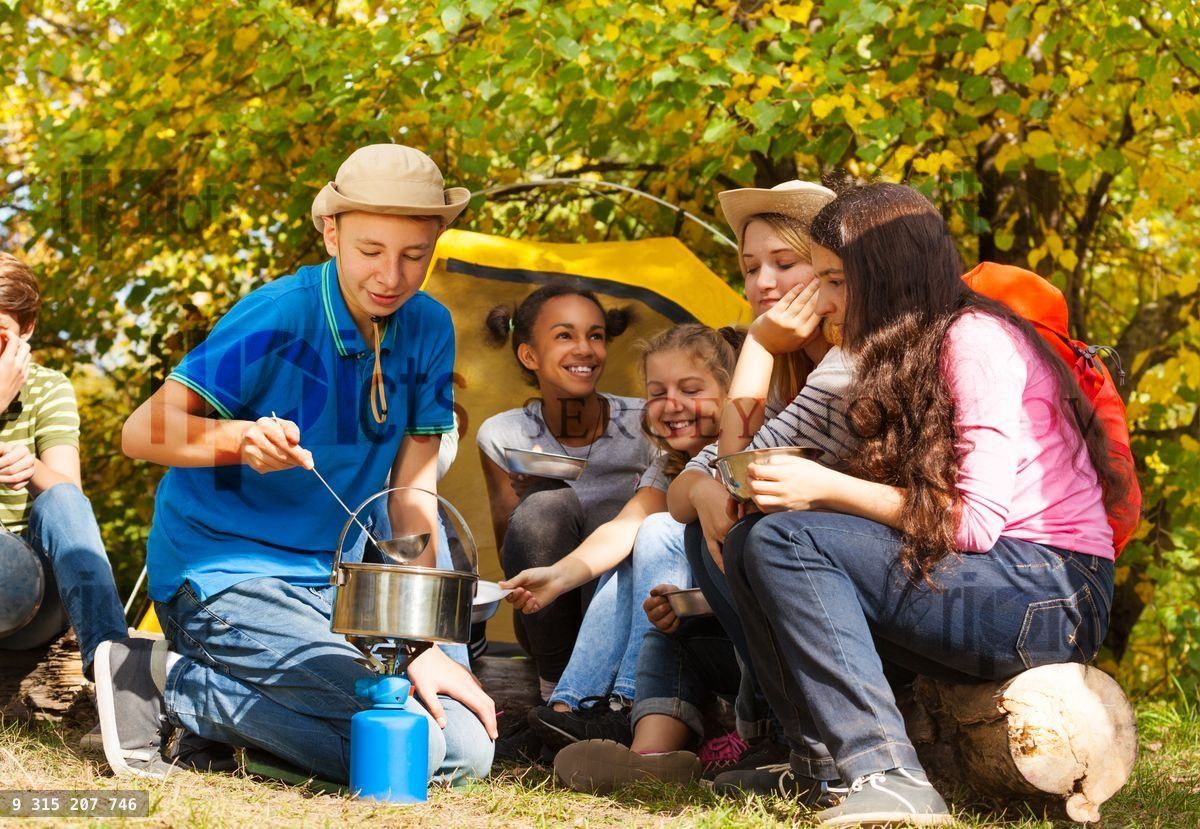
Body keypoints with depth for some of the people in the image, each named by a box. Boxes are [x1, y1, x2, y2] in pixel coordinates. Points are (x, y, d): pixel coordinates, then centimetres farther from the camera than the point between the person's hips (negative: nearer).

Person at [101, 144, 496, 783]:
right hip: (223, 577, -7)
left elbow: (413, 491, 4)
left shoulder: (429, 331, 2)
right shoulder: (277, 318, -16)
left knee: (470, 749, -6)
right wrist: (242, 438, -36)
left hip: (334, 586, 7)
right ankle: (174, 681, -10)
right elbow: (142, 432, -16)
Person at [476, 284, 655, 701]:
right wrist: (521, 501, -21)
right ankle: (556, 689, -19)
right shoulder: (502, 436, -4)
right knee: (546, 506, -27)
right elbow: (509, 562, -1)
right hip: (549, 620, 1)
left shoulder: (643, 426, -7)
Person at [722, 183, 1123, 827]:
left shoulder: (974, 338, -10)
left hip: (1051, 595, -9)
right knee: (748, 541, 0)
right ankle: (820, 763, -9)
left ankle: (882, 775, -29)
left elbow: (976, 523, -18)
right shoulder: (907, 358, 18)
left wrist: (829, 490, -14)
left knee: (784, 541, -21)